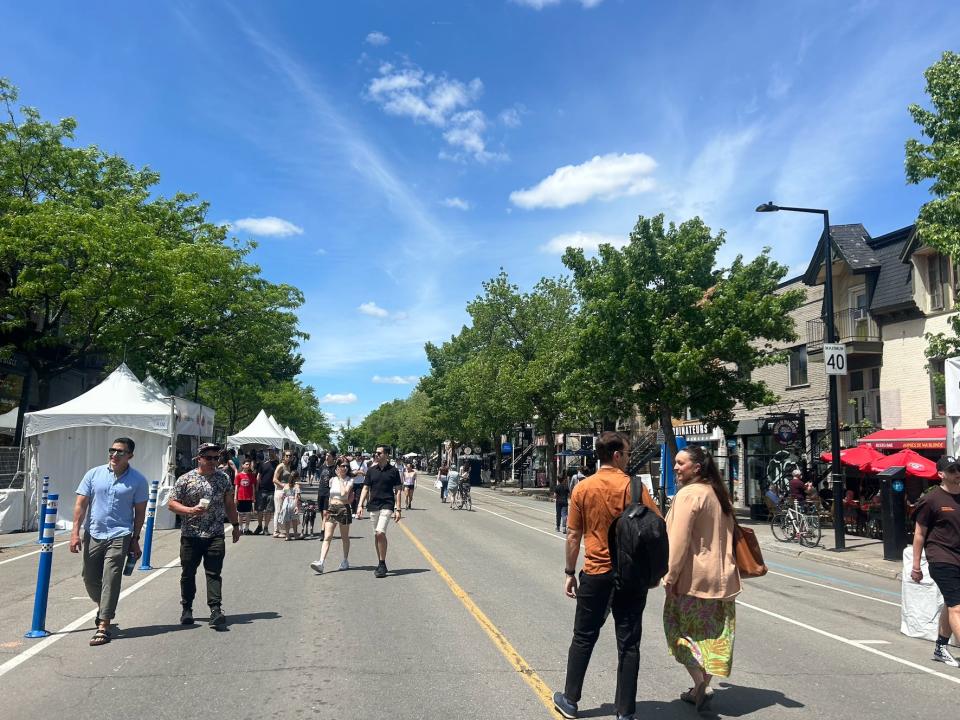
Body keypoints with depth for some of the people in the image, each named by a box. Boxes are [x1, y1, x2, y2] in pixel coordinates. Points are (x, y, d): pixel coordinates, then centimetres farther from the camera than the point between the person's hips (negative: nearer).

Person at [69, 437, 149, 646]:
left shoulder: (138, 480, -2)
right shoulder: (94, 474, 2)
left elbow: (140, 512, 2)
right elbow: (81, 504, 3)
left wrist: (135, 539, 1)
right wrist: (75, 531, -4)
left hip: (119, 536, -3)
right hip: (93, 534, 3)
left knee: (110, 580, -9)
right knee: (90, 579, 13)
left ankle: (103, 627, -4)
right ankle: (104, 608, 41)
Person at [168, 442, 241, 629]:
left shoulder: (223, 478, 8)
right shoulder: (185, 479, 0)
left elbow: (229, 504, 16)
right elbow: (172, 503, 0)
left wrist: (235, 525, 16)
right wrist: (190, 510, -17)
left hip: (215, 536, 0)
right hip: (190, 536, 0)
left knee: (214, 573, -6)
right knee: (188, 574, 11)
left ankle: (216, 610, -9)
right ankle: (187, 609, 27)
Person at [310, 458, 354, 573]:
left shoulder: (350, 480, -3)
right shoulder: (332, 480, 9)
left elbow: (344, 493, -18)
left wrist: (341, 479, -10)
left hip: (344, 509, -3)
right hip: (332, 509, 3)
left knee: (344, 537, 10)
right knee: (327, 537, -8)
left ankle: (345, 561, 25)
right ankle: (320, 563, -17)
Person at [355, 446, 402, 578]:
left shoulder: (393, 471, -1)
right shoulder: (371, 470, 7)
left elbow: (397, 491, 2)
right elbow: (365, 489, 10)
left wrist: (398, 509, -3)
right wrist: (360, 505, 0)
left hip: (387, 505, -4)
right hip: (373, 505, 4)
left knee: (380, 533, -18)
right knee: (376, 535, 8)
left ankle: (382, 564, -7)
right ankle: (381, 564, 20)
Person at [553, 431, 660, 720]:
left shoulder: (582, 488, -3)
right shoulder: (633, 486, -10)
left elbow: (573, 536, 0)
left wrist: (570, 573, 9)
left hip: (595, 574, 2)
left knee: (583, 638, 15)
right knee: (628, 644, 8)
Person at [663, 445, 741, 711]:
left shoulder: (688, 494, -15)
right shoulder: (718, 494, 12)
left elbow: (679, 540, -20)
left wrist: (671, 575, -14)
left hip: (694, 577, -8)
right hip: (721, 576, 8)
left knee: (682, 629, 5)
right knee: (711, 633, 13)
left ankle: (700, 682, -6)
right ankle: (701, 687, 21)